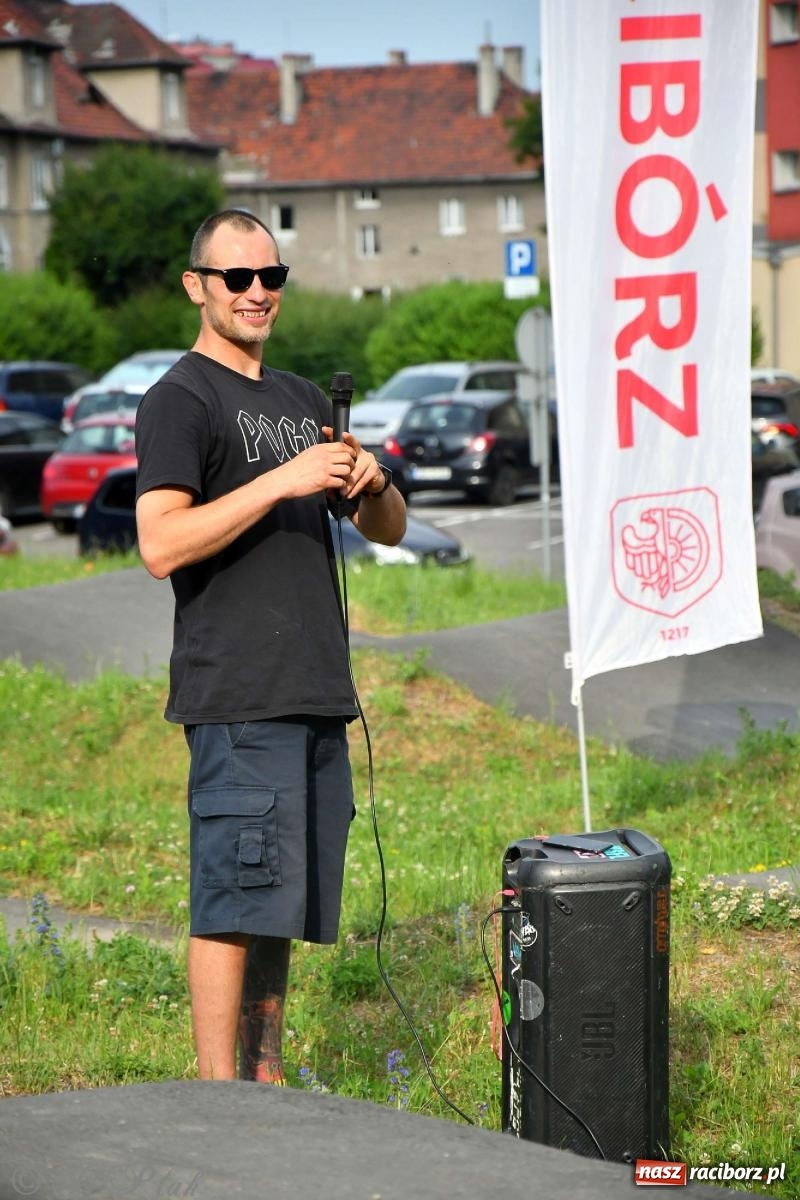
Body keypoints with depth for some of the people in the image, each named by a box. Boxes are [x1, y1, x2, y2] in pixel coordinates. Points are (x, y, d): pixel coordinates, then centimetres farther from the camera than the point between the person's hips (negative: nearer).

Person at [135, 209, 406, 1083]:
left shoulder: (302, 402, 21)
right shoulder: (179, 401, -4)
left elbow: (389, 531, 23)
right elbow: (161, 544, -17)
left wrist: (371, 485, 0)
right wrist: (282, 481, -20)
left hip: (316, 695, 8)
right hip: (236, 698, -7)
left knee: (277, 908, 11)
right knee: (232, 906, -8)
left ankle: (266, 1086, 18)